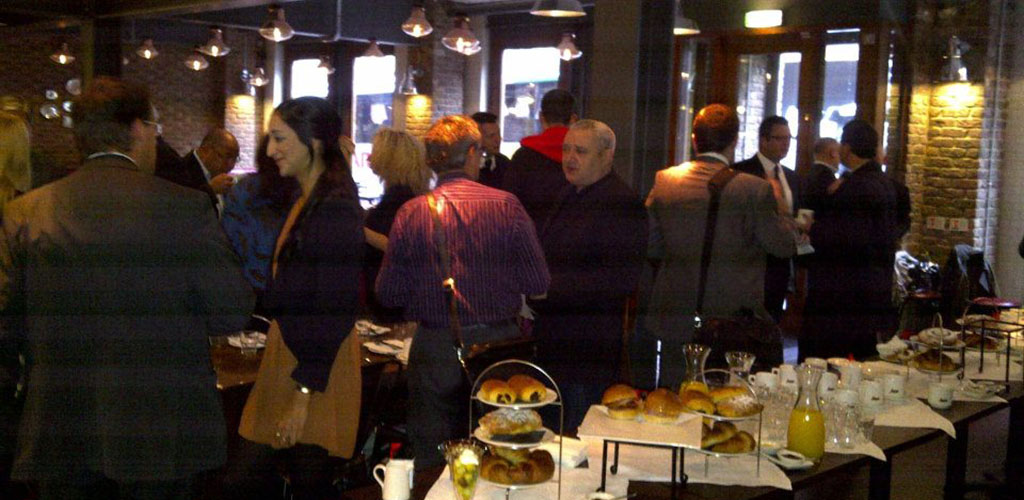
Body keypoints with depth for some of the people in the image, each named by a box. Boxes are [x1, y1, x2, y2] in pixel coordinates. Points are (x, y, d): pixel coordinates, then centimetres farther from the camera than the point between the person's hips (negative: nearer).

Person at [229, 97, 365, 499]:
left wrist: (305, 393, -20)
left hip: (315, 372, -9)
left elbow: (334, 311, -19)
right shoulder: (307, 201, 14)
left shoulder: (336, 209, -15)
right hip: (287, 353, 9)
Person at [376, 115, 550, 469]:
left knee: (432, 465, 11)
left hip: (435, 349, 0)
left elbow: (388, 294, -2)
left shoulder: (410, 213, -5)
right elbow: (538, 283, -6)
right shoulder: (506, 205, -7)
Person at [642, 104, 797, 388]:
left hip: (676, 320, 3)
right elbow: (785, 245, -2)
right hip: (733, 319, -3)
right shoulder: (754, 189, -11)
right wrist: (778, 202, 14)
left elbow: (651, 247, 5)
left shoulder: (664, 181, -1)